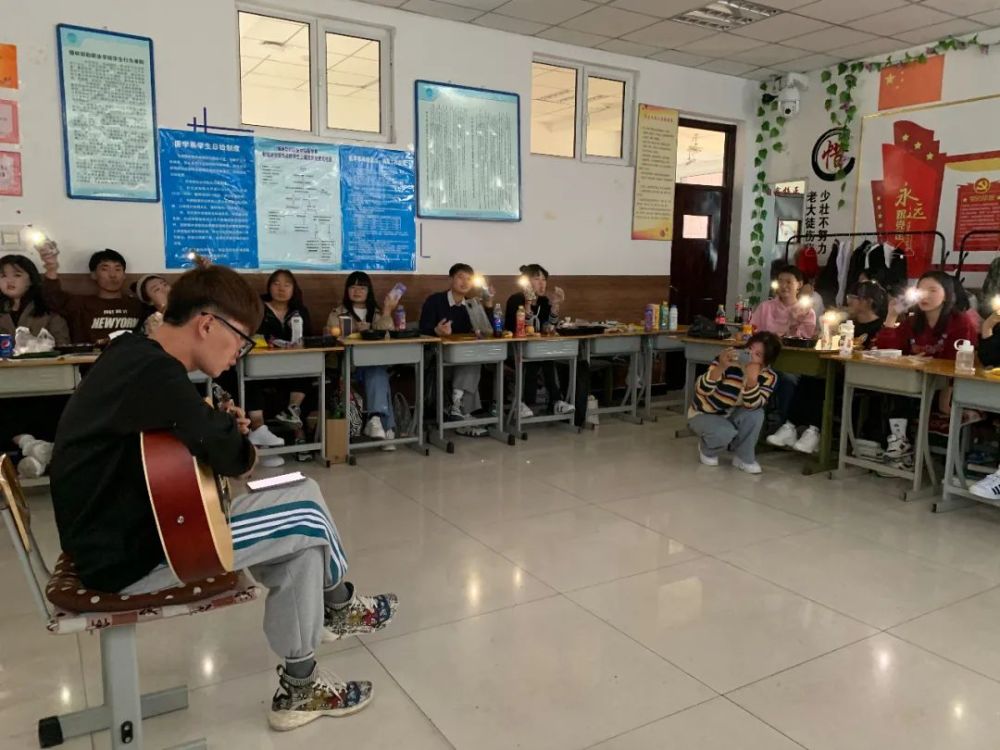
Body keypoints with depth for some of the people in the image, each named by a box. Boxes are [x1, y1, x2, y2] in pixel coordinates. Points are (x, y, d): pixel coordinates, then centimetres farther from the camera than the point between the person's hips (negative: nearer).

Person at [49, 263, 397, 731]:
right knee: (307, 521, -10)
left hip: (128, 527, 10)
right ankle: (337, 606, 20)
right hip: (127, 557, -10)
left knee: (298, 496, 9)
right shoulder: (155, 372, -26)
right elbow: (232, 458, -27)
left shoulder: (134, 356, 6)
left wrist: (222, 428, 1)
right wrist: (238, 441, -4)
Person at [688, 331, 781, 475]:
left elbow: (752, 405, -27)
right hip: (702, 415, -3)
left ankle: (744, 458, -4)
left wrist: (752, 380, -44)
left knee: (756, 414, -27)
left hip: (730, 416, 3)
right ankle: (707, 450, 4)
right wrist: (721, 367, -48)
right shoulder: (728, 360, -26)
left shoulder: (769, 377, -15)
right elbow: (702, 390, -32)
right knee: (726, 432, -33)